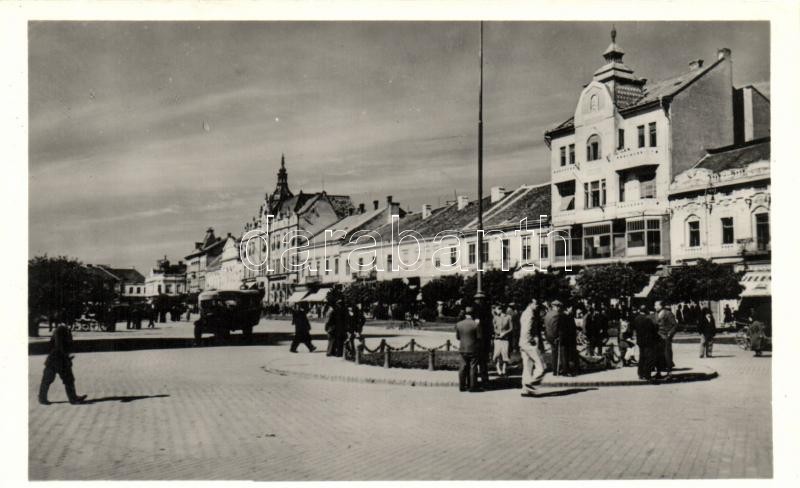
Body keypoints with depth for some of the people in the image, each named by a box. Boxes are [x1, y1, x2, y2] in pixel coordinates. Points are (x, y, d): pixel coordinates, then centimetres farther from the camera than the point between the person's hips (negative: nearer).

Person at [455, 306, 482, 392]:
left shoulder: (458, 324, 0)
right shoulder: (476, 324, -15)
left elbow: (457, 337, 6)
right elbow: (480, 337, -12)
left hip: (462, 349, 4)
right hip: (473, 349, -4)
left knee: (463, 367, 11)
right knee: (473, 367, 3)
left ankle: (462, 386, 14)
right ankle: (472, 386, 7)